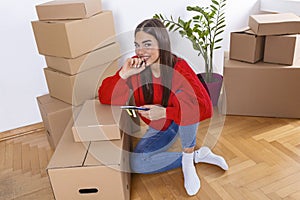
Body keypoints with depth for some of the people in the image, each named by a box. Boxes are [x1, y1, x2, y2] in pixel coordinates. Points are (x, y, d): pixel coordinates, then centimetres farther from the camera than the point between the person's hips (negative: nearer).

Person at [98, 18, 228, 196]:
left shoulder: (179, 68, -26)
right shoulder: (136, 66, -17)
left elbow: (205, 108, -33)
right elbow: (105, 98, -18)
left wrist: (165, 112, -41)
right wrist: (124, 74, -34)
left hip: (184, 123, -3)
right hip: (160, 128, 3)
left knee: (183, 94, -33)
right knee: (137, 164, -18)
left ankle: (188, 155, -17)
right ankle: (197, 155, -6)